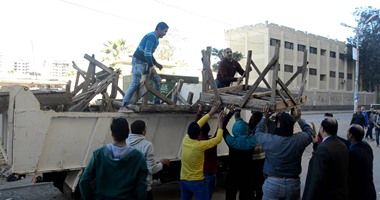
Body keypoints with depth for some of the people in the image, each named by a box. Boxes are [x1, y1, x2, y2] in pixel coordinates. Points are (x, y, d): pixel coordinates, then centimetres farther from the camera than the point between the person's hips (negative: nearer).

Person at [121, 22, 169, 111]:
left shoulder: (156, 39, 17)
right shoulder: (151, 36, -16)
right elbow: (147, 53, -24)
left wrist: (156, 64, 16)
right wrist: (151, 66, -17)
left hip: (146, 63, 10)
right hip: (138, 61, -10)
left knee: (158, 79, 10)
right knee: (135, 83, -19)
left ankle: (157, 102, 15)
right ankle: (124, 106, -21)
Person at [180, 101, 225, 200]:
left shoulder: (185, 140, -5)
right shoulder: (200, 145, -20)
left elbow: (196, 125, 5)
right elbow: (218, 139, -7)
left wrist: (211, 113, 9)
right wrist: (220, 122, 4)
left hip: (183, 180, 6)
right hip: (197, 181, -6)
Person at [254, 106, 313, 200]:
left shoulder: (269, 139, -14)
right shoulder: (299, 139, -10)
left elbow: (258, 132, 9)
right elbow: (309, 131, 14)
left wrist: (265, 117, 16)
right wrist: (299, 119, 21)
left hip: (272, 183, -2)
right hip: (293, 183, 2)